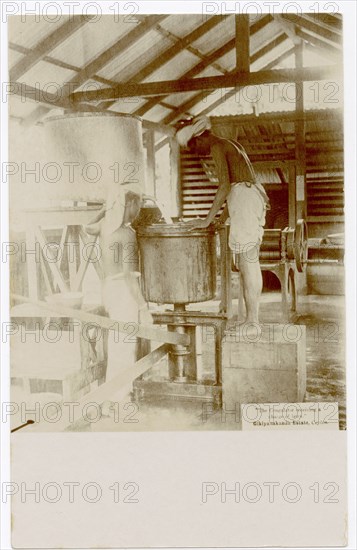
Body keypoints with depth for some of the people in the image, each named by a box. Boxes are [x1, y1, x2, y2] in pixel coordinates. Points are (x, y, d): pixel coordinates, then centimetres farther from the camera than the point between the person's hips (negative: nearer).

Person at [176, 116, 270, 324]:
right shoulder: (232, 144, 22)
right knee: (251, 260, 9)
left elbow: (225, 185, -18)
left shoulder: (217, 147, -7)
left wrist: (208, 219, -16)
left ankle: (252, 318, -7)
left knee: (246, 261, -9)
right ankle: (255, 317, 11)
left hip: (243, 197, -10)